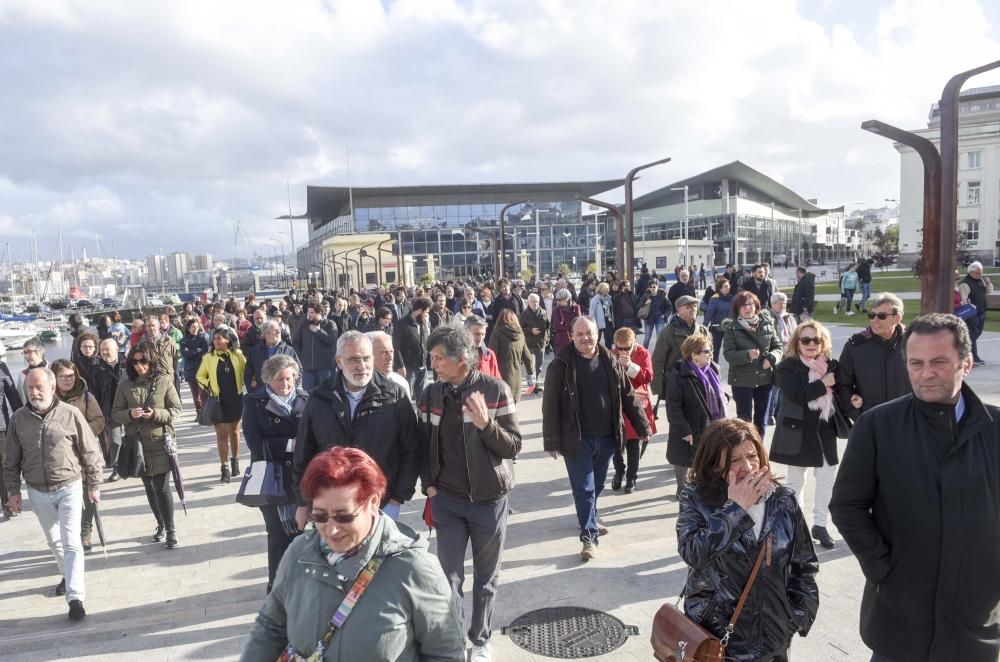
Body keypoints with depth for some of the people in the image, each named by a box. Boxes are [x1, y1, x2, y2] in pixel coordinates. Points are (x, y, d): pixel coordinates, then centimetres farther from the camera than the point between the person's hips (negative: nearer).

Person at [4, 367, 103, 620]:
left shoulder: (70, 414, -12)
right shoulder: (18, 419, -4)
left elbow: (90, 452, -5)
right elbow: (11, 460, 7)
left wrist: (93, 486, -2)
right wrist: (13, 491, 5)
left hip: (69, 488, -4)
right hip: (38, 492, 4)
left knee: (71, 542, -8)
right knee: (54, 540, 19)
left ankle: (75, 597, -4)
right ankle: (69, 576, 42)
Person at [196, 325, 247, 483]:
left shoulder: (238, 355, -3)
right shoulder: (208, 358, -1)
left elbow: (246, 370, 9)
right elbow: (200, 376, 10)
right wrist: (207, 386, -5)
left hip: (236, 399, 1)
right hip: (218, 400, -1)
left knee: (234, 431, 14)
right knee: (222, 434, -1)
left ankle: (235, 462, 31)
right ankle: (224, 468, 6)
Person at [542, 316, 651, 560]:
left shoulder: (610, 362, 4)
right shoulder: (561, 364, -9)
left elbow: (627, 396, 9)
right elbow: (550, 404, -10)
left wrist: (643, 427, 8)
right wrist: (552, 441, -13)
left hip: (606, 437, 5)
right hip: (577, 439, -4)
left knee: (597, 485, 19)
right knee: (584, 488, -1)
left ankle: (588, 520, 42)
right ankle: (589, 536, 9)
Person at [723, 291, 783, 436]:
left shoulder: (766, 323, 2)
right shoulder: (731, 328, -7)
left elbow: (778, 346, 6)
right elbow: (728, 354, -14)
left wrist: (771, 358, -15)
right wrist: (747, 355, -30)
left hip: (765, 378, 4)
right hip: (742, 380, -4)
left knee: (761, 419, 13)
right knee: (745, 419, 0)